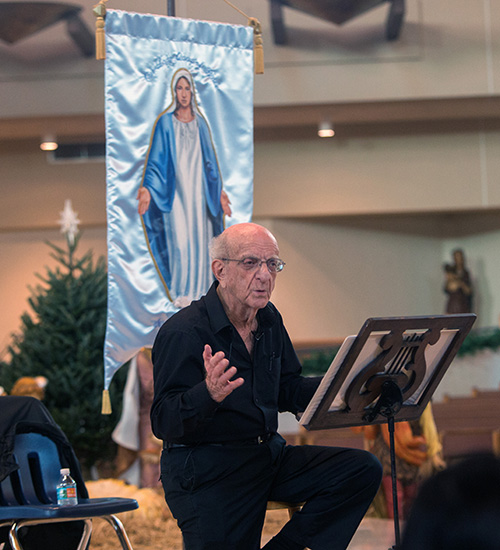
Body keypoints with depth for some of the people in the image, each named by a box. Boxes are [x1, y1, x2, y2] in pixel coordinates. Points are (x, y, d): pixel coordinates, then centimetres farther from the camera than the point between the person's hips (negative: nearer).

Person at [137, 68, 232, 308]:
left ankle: (197, 288, 11)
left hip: (198, 190, 3)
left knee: (199, 237, 3)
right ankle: (180, 292, -1)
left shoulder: (200, 123, 9)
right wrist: (147, 188, -16)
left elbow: (210, 160, 13)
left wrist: (219, 191, 10)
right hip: (175, 190, -3)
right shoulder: (165, 123, 0)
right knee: (178, 239, -8)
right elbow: (156, 159, -3)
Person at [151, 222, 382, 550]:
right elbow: (164, 422, -21)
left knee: (363, 470, -6)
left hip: (270, 453, 7)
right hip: (205, 471, -7)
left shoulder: (269, 320, 9)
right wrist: (209, 394, -41)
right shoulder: (184, 332, -16)